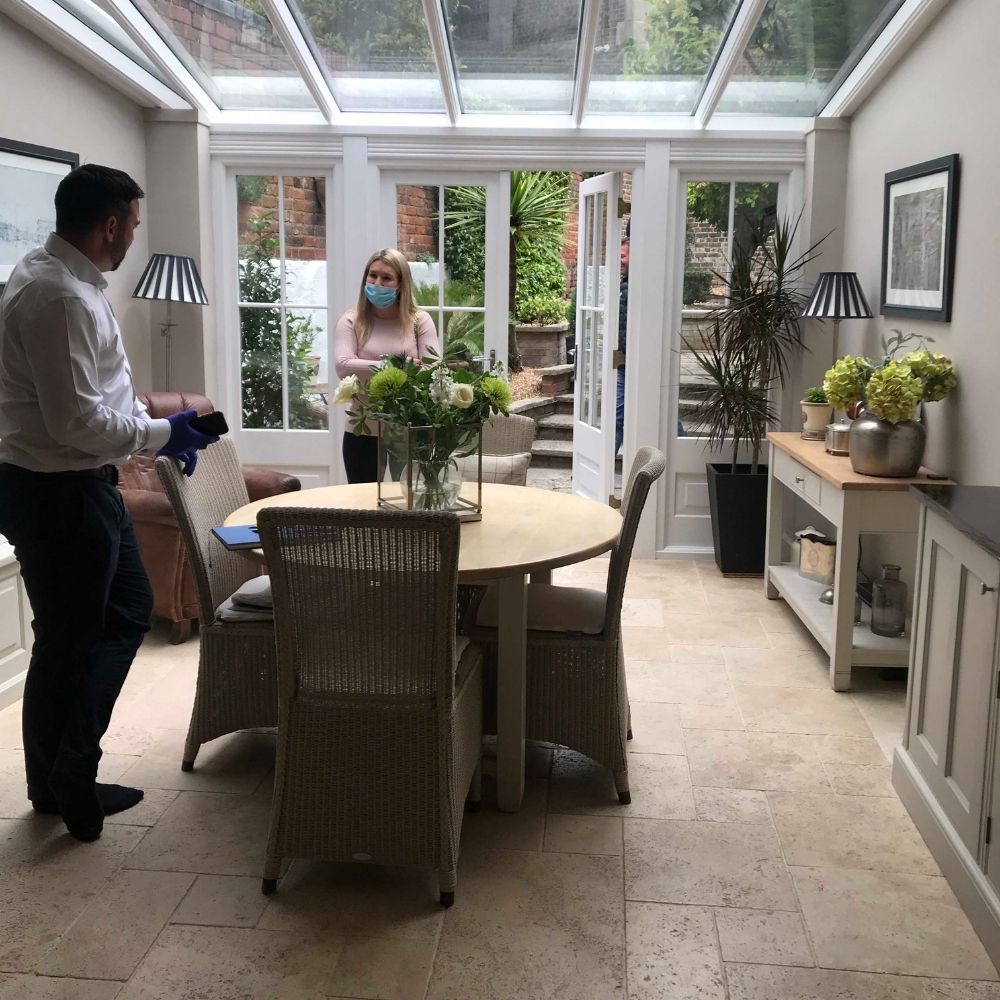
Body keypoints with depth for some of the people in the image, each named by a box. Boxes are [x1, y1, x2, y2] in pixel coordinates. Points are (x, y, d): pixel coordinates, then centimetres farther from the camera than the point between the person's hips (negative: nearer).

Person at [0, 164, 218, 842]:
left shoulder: (65, 280, 11)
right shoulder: (58, 295, -23)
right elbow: (77, 420, -26)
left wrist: (158, 432, 10)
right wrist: (162, 434, -13)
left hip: (84, 486, 11)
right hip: (56, 493, -11)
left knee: (129, 611, 19)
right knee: (68, 641, 4)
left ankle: (65, 777, 29)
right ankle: (61, 783, 25)